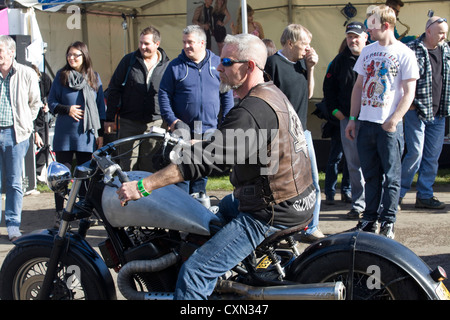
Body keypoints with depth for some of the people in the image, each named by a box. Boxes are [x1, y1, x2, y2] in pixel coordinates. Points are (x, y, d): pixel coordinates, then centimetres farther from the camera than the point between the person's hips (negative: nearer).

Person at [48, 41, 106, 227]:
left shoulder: (94, 77, 8)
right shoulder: (61, 76, 3)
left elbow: (100, 107, 10)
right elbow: (51, 103, 4)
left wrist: (101, 133, 6)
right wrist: (67, 109, -14)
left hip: (86, 135, 1)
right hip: (64, 134, -1)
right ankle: (59, 212, 11)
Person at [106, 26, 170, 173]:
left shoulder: (167, 66, 2)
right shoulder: (129, 60, 1)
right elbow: (114, 88, 4)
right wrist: (109, 118, 1)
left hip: (155, 123, 0)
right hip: (129, 122, 0)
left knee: (150, 166, 5)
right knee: (127, 165, 3)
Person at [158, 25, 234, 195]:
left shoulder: (218, 64, 6)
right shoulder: (176, 66, 2)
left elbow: (227, 95, 9)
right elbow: (164, 94, 1)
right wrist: (172, 120, -10)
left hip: (210, 131, 2)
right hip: (183, 130, -2)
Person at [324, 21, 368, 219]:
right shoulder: (340, 61, 11)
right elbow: (328, 86, 18)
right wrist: (334, 109, 8)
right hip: (347, 119, 3)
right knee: (353, 164, 5)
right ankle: (358, 205, 12)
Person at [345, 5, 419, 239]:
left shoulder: (404, 53, -5)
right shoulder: (368, 51, 11)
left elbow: (409, 92, -7)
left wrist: (393, 121, -17)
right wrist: (352, 118, 10)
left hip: (390, 125, -5)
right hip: (366, 123, 5)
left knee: (391, 176, 1)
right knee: (370, 175, 12)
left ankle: (388, 222, 9)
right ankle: (370, 219, 20)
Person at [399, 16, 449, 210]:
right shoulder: (412, 50, -10)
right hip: (416, 111, -6)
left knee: (433, 156, 8)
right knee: (416, 152, -9)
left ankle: (425, 196, 17)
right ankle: (397, 193, 5)